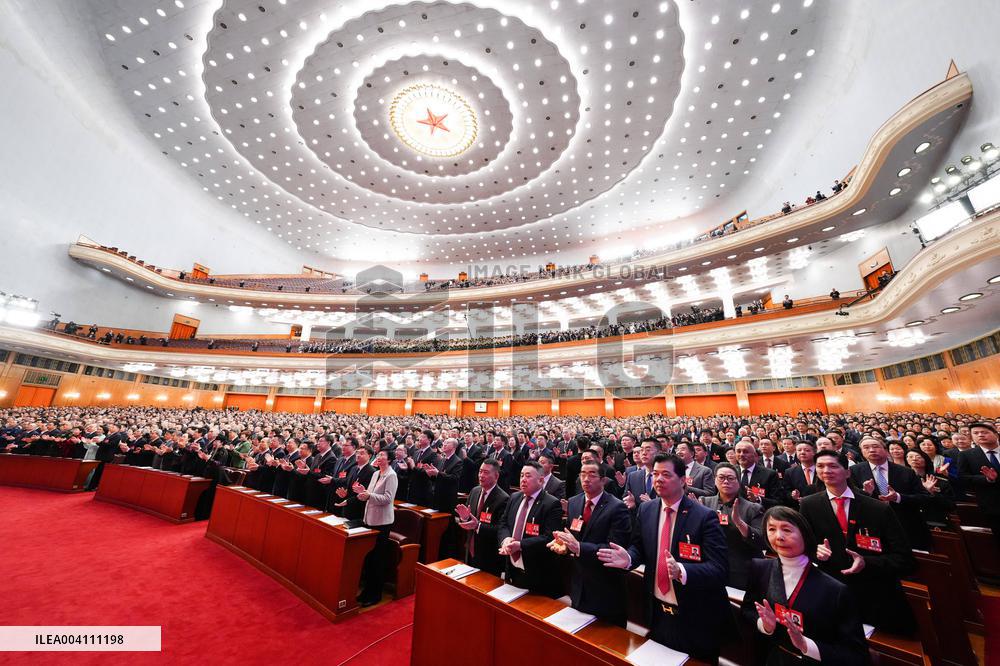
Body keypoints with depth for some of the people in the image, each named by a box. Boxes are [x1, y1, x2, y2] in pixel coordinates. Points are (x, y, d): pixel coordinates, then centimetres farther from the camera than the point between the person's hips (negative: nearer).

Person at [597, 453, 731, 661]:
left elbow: (720, 569, -24)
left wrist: (681, 571, -40)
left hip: (695, 617, -4)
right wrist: (628, 558, -17)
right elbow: (639, 548, 5)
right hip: (657, 612, 4)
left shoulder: (705, 516, -20)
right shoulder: (646, 510, -5)